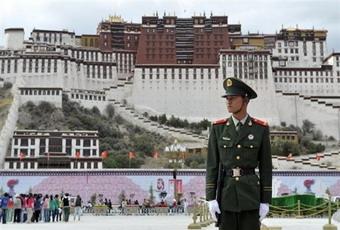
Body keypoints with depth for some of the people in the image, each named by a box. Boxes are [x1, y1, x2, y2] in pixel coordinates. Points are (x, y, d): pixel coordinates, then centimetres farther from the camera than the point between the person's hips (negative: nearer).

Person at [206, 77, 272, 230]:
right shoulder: (218, 128, 1)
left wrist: (265, 201, -2)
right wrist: (211, 199, -6)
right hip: (227, 194, 1)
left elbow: (266, 166, 1)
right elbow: (212, 165, 1)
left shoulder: (261, 129, -1)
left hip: (250, 194, -1)